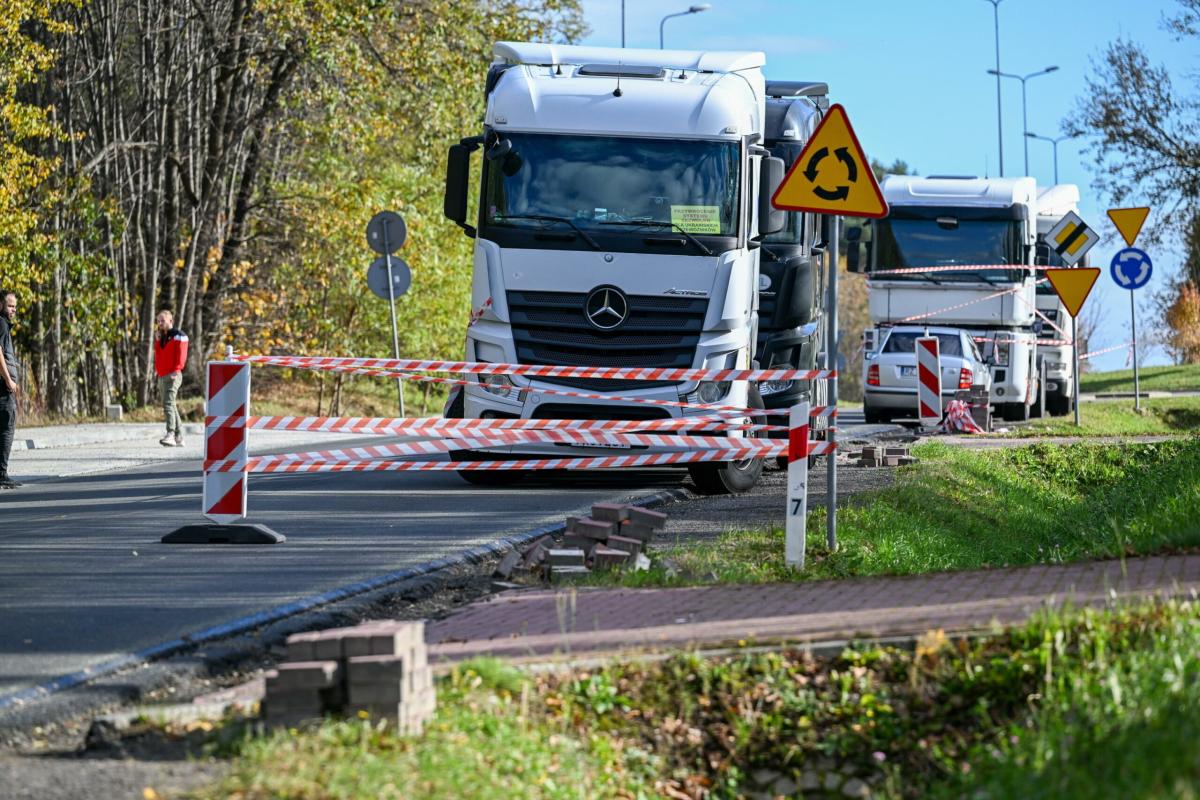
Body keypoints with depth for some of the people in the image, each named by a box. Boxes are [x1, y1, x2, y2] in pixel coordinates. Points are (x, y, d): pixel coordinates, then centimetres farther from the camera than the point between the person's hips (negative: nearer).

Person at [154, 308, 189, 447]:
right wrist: (157, 370, 8)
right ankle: (179, 437, 14)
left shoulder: (178, 335, -4)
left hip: (172, 376, -8)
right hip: (162, 377, 8)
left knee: (168, 404, -21)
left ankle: (170, 435, -30)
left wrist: (176, 370, -17)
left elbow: (181, 355, -11)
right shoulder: (159, 337, 19)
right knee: (170, 406, 10)